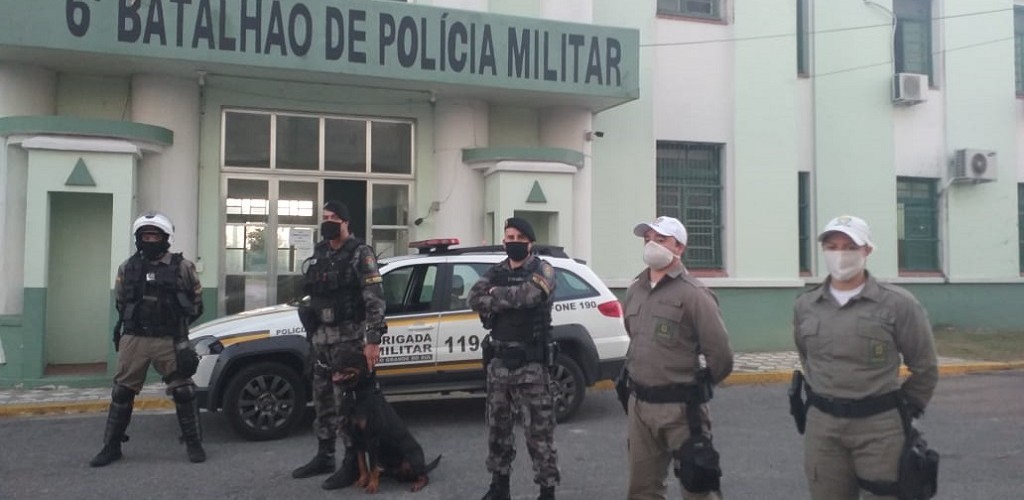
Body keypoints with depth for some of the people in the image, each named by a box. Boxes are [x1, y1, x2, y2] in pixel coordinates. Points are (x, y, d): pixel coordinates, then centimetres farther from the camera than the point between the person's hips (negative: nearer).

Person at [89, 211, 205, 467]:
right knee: (122, 392, 8)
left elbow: (196, 301, 10)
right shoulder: (128, 268, 5)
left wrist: (178, 321, 7)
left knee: (183, 392, 0)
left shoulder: (182, 267, -3)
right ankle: (111, 446, 21)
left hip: (170, 341, -2)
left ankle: (194, 443, 12)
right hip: (134, 340, 2)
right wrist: (130, 321, 16)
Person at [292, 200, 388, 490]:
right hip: (320, 337, 7)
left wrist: (373, 340, -22)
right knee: (323, 398, 14)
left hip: (348, 337, -7)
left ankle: (352, 464, 4)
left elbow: (375, 300, -15)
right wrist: (312, 334, 16)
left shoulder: (360, 254, -9)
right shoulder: (319, 253, 13)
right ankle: (324, 457, 26)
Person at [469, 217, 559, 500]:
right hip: (498, 361, 5)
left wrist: (497, 295, -11)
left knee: (539, 431, -1)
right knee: (498, 427, 15)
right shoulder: (495, 272, 11)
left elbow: (529, 294, -25)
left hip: (531, 363, -5)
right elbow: (475, 299, -7)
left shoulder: (543, 271, -3)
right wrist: (512, 299, -17)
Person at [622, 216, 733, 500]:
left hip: (679, 408, -6)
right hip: (638, 404, 7)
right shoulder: (634, 291, 8)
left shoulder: (693, 294, -13)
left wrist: (696, 387, -1)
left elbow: (720, 357, -15)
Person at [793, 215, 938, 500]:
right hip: (822, 425, 3)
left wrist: (906, 409, 7)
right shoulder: (805, 306, 4)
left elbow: (924, 368, 2)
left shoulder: (897, 304, -7)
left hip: (879, 426, -3)